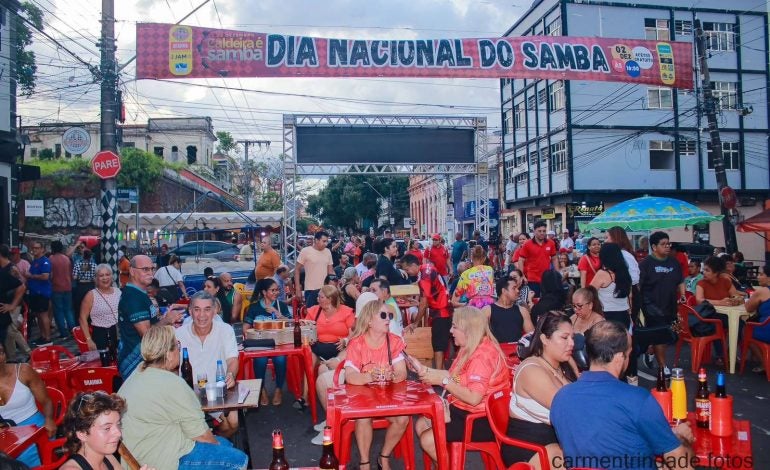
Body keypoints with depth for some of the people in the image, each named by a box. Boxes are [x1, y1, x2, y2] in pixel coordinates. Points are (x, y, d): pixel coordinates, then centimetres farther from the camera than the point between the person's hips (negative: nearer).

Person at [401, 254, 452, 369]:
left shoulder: (424, 277, -24)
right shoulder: (427, 266, 2)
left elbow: (424, 304, -22)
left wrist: (415, 323, -13)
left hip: (440, 312, -10)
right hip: (445, 309, 10)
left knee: (438, 346, -9)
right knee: (442, 344, 16)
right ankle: (442, 369, 24)